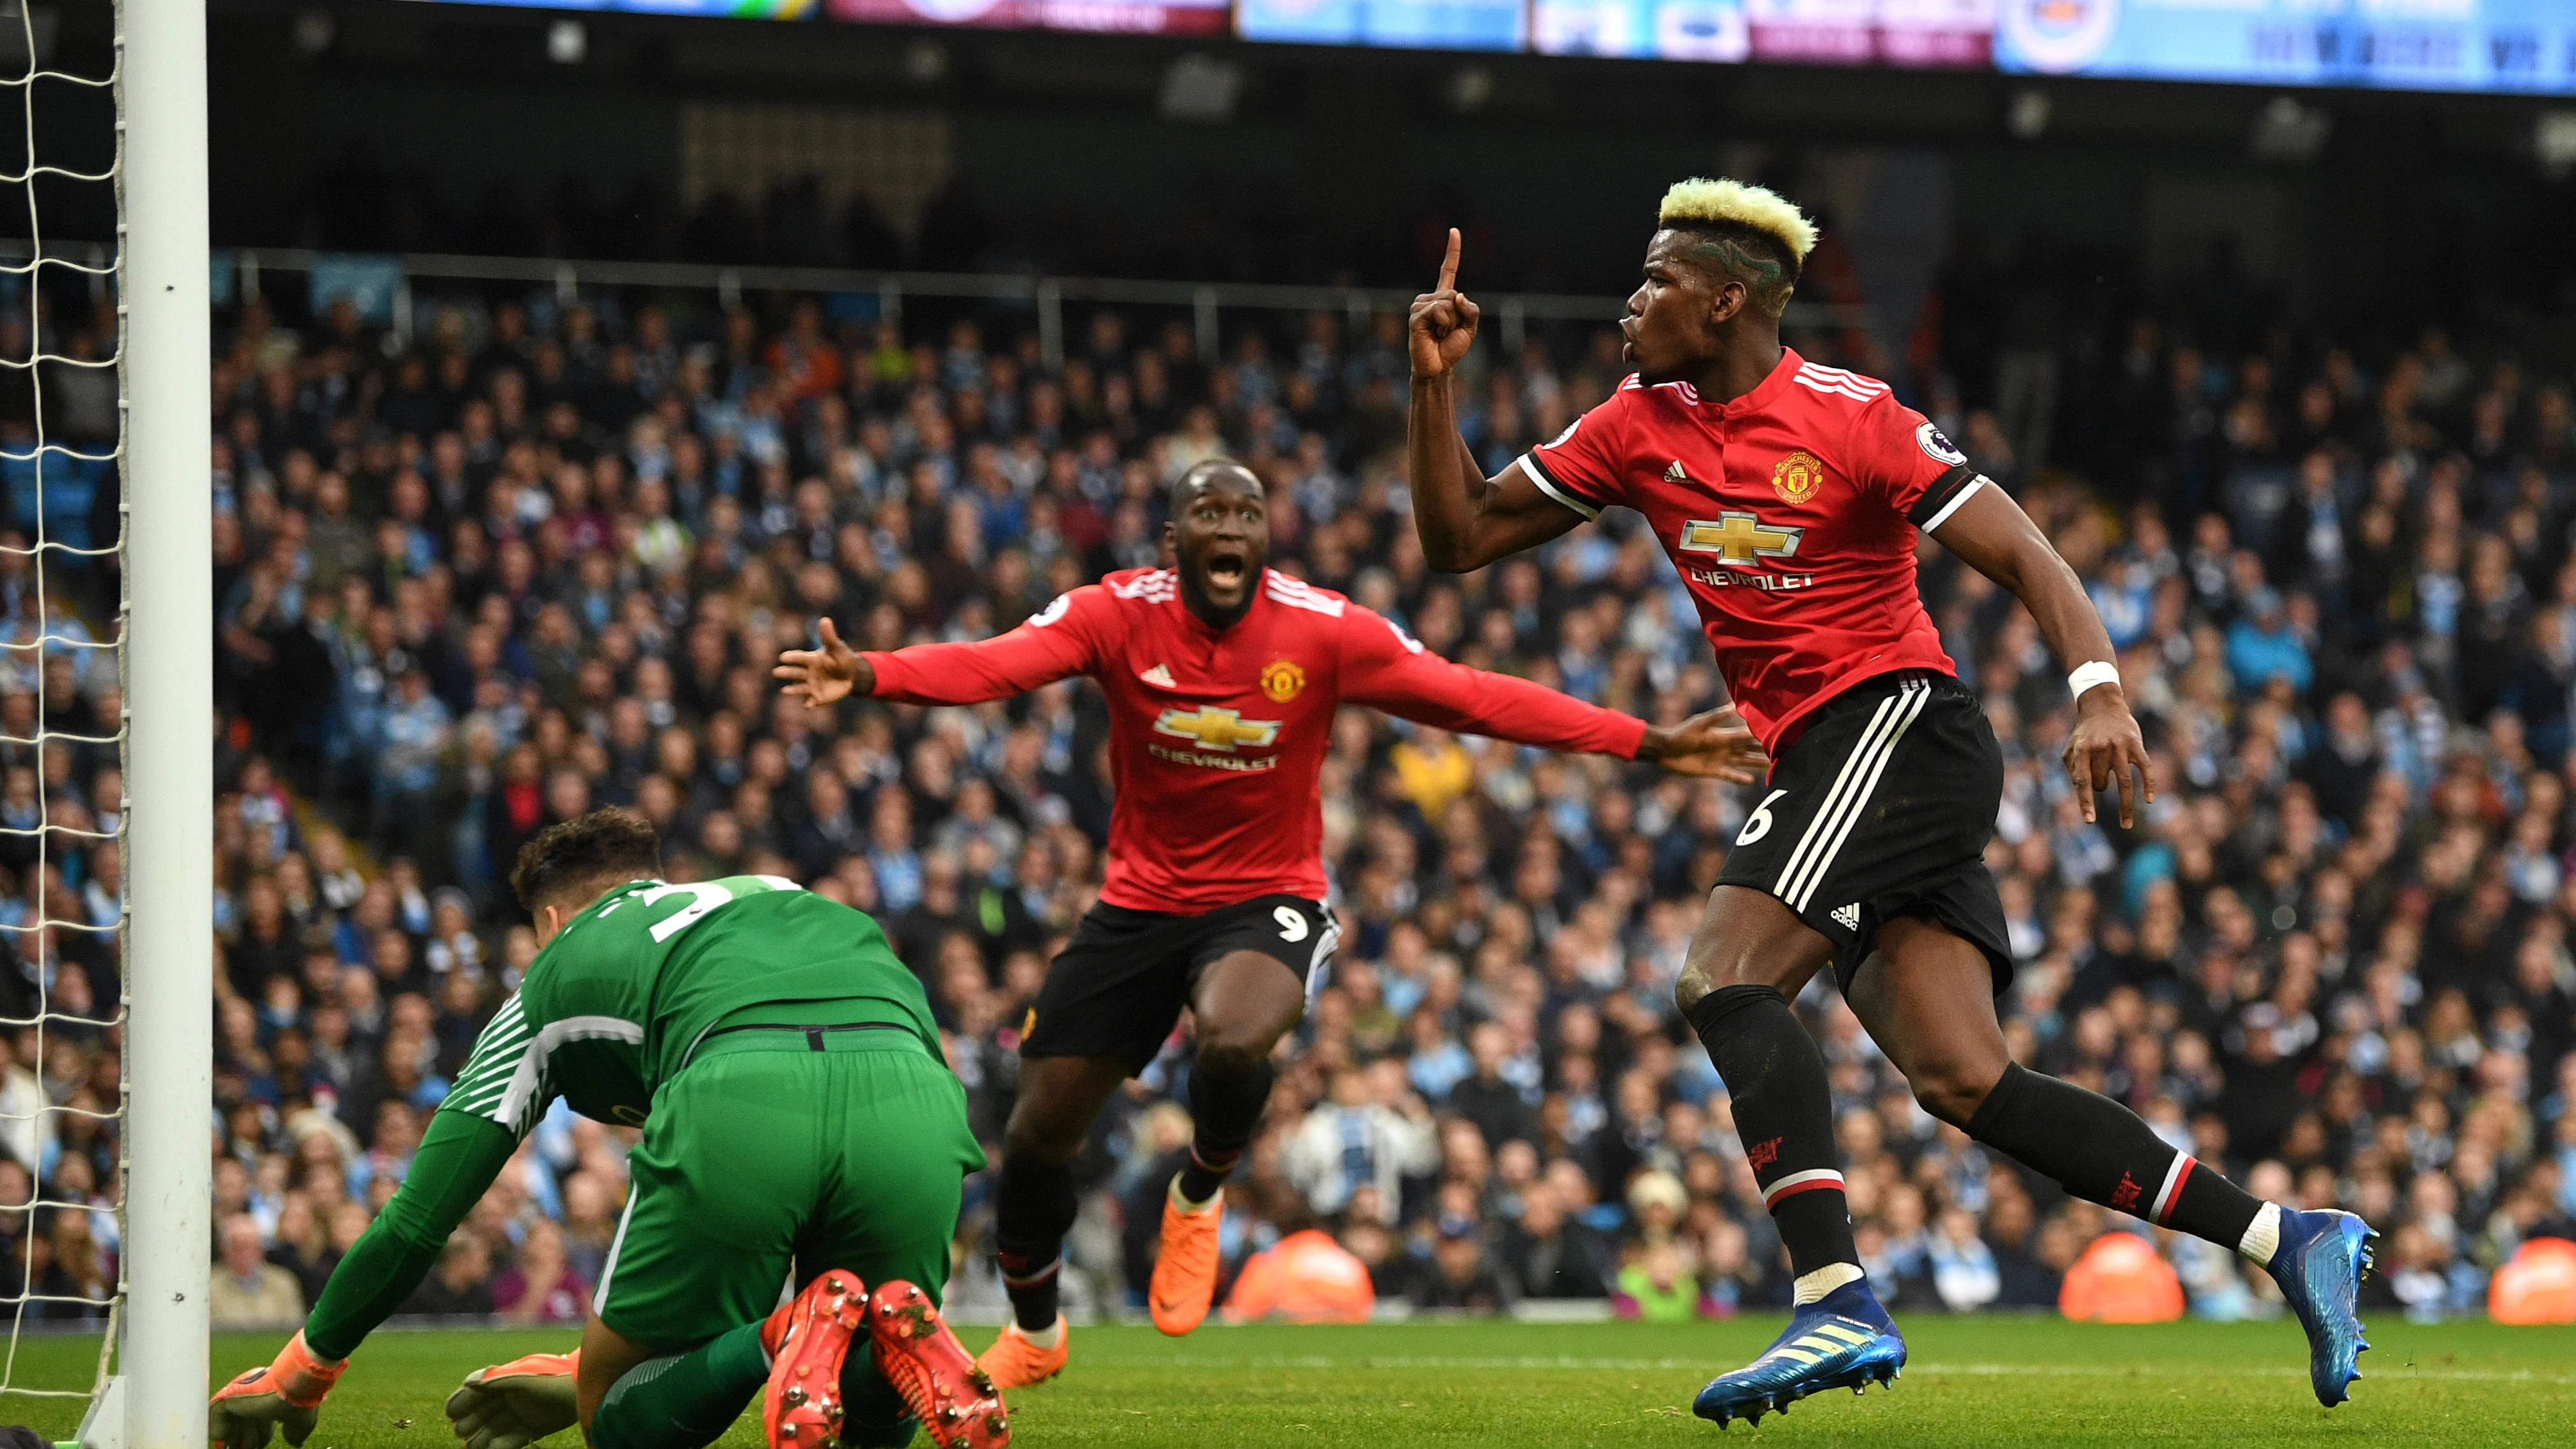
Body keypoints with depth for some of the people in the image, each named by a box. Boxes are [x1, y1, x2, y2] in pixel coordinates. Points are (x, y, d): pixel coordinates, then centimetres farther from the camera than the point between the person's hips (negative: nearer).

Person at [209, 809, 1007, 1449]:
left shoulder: (556, 974, 31)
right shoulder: (775, 896, 43)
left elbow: (419, 1217, 32)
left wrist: (298, 1374, 46)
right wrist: (590, 1370, 54)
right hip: (917, 1097, 4)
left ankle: (784, 1342, -13)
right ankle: (899, 1337, -9)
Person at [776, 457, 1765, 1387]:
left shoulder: (1323, 631, -12)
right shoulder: (1119, 614, -11)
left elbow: (1474, 699, -11)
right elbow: (992, 666, -26)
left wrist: (1645, 743, -17)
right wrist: (867, 675, -47)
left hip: (1267, 900, -2)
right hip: (1138, 906, 2)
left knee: (1235, 1039, -35)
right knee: (1040, 1130, 5)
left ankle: (1198, 1197, 0)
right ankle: (1032, 1335, 34)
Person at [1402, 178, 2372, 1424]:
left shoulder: (1849, 420, -8)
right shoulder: (1638, 428, 12)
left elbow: (2024, 559, -11)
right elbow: (1459, 537, 17)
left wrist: (2100, 693, -26)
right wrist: (1433, 384, 3)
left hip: (1896, 722, -7)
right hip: (1818, 764, 7)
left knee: (1721, 977, -23)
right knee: (1960, 1080, -5)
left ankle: (1837, 1303, -32)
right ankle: (2289, 1240, -3)